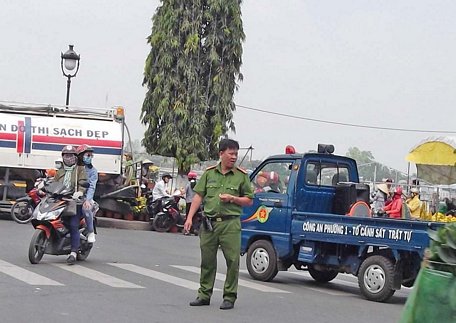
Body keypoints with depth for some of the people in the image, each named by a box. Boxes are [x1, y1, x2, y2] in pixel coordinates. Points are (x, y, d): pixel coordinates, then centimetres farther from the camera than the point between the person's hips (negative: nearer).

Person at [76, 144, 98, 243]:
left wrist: (87, 200, -25)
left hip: (85, 198, -3)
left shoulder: (92, 170, 5)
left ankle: (91, 232, -15)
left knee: (86, 208, -34)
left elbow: (92, 187, -9)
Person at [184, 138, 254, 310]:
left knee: (232, 261, -4)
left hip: (230, 224, -2)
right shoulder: (209, 173, 9)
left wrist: (232, 198, -11)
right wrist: (189, 217, 0)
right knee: (207, 260, 8)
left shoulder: (241, 176, 3)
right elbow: (198, 196, 8)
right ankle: (204, 295, 18)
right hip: (209, 223, 2)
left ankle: (229, 297, 6)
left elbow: (249, 200, 6)